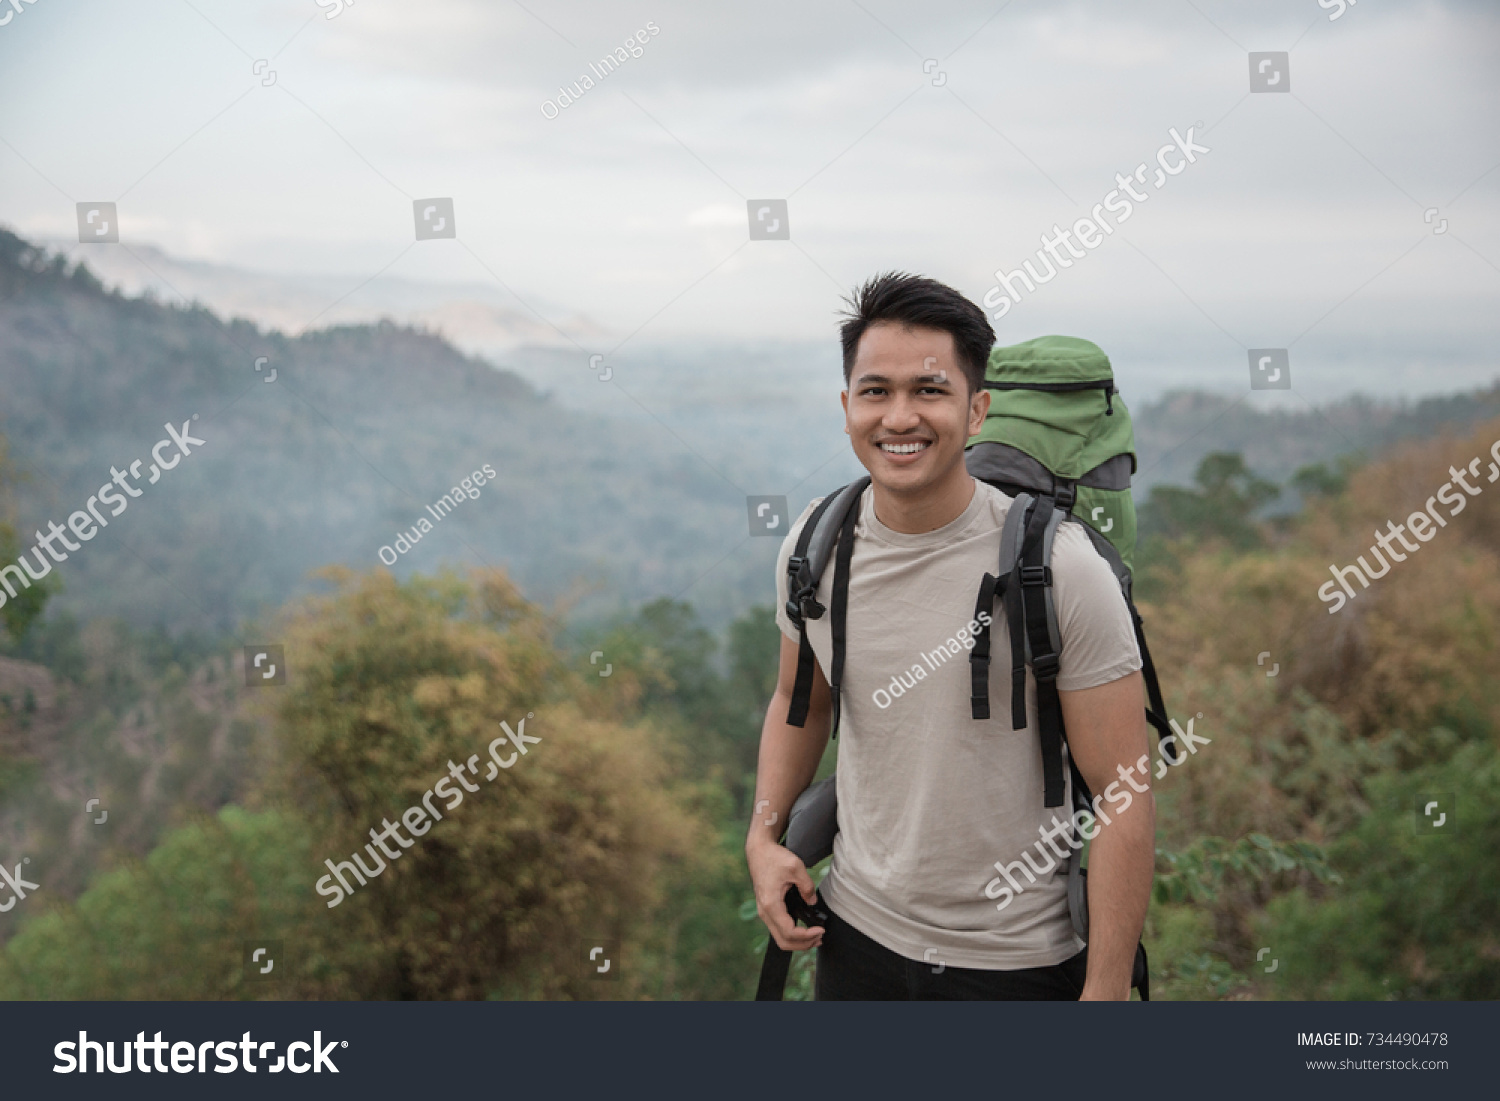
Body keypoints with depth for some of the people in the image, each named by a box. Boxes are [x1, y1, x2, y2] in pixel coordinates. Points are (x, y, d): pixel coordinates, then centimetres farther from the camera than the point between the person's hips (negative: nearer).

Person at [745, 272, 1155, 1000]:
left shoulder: (1060, 569, -18)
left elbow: (1123, 794, -15)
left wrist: (1106, 991, -16)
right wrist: (764, 836, 0)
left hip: (1018, 960, -4)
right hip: (857, 932, 4)